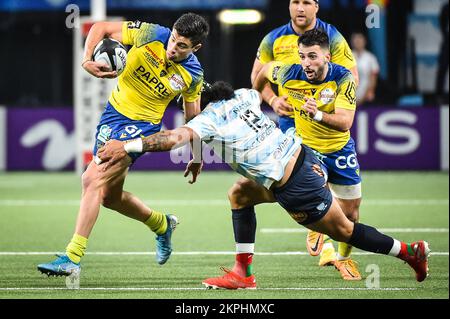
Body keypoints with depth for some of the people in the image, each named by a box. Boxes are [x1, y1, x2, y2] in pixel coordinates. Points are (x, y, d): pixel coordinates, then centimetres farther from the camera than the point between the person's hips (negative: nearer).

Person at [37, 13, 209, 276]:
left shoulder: (193, 74, -12)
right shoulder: (151, 35, -14)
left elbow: (193, 115, 6)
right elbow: (101, 28, -6)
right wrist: (87, 60, -22)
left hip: (142, 125, -4)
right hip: (114, 113, 4)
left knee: (94, 180, -22)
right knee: (110, 197, 13)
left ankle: (73, 257, -20)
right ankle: (162, 224, 40)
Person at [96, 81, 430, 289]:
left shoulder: (210, 120, -14)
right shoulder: (244, 95, 6)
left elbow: (178, 136, -30)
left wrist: (128, 146, -31)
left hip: (296, 186, -8)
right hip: (303, 154, 8)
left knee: (343, 230, 10)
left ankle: (410, 252, 21)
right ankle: (244, 274, 17)